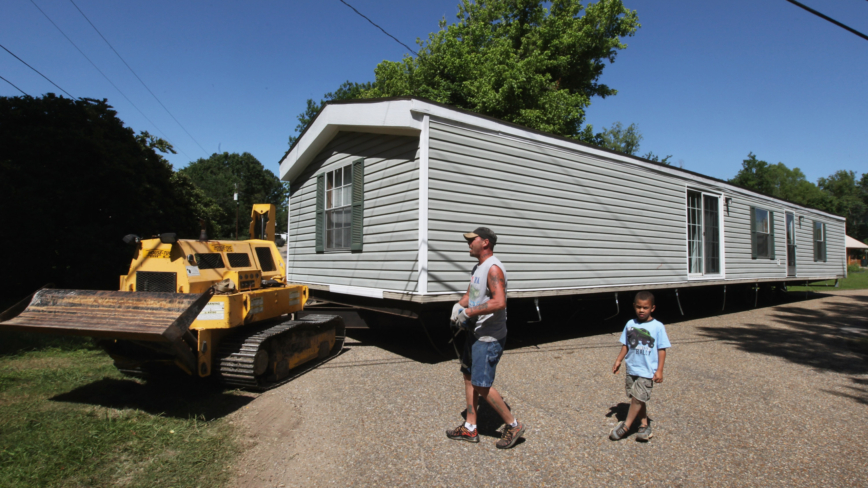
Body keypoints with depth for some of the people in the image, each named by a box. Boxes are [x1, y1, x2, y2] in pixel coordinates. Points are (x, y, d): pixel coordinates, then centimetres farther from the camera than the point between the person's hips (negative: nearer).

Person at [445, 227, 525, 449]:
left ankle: (513, 425, 13)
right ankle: (470, 428, 27)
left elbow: (499, 302, -31)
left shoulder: (493, 268, -20)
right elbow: (470, 294, 22)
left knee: (482, 385, -5)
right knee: (469, 377, 15)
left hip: (490, 337, -10)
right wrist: (459, 305, 0)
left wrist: (468, 312, -25)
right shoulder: (478, 267, 13)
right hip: (475, 332, 10)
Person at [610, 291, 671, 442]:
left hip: (647, 371, -4)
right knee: (637, 398, 12)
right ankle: (644, 425, 26)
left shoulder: (658, 327, -8)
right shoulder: (630, 324, 3)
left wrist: (659, 370, -8)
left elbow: (662, 349, -5)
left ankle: (626, 426, 7)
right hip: (631, 368, 5)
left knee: (638, 397, -6)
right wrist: (618, 361, 7)